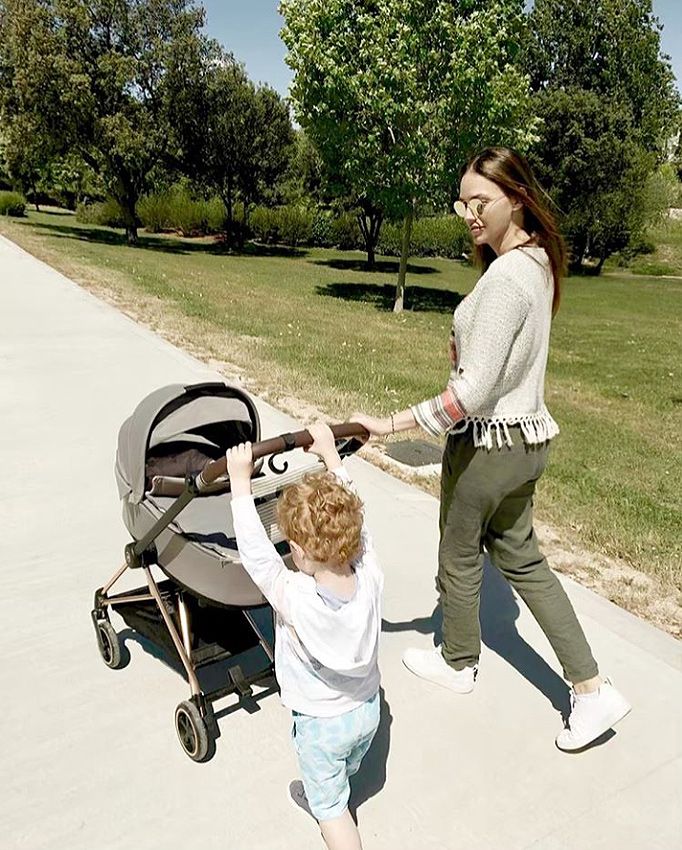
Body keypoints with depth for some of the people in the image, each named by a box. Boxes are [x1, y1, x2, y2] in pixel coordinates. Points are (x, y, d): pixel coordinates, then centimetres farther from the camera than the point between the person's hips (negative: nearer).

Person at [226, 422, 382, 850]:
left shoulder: (294, 597, -37)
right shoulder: (370, 576, -25)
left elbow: (254, 549, -27)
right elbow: (352, 517, -13)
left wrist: (240, 482, -21)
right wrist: (331, 455, -4)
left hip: (321, 723, -5)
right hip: (368, 708, 6)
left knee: (332, 807, 19)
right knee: (340, 780, 34)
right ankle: (319, 795, 61)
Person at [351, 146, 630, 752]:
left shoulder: (504, 278, -24)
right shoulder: (537, 262, 6)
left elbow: (472, 393, -27)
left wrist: (392, 424, -23)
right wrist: (468, 339, 5)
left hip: (489, 443, -9)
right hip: (527, 436, 9)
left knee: (460, 555, 15)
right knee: (519, 556, 20)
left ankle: (459, 662, 41)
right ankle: (592, 688, 24)